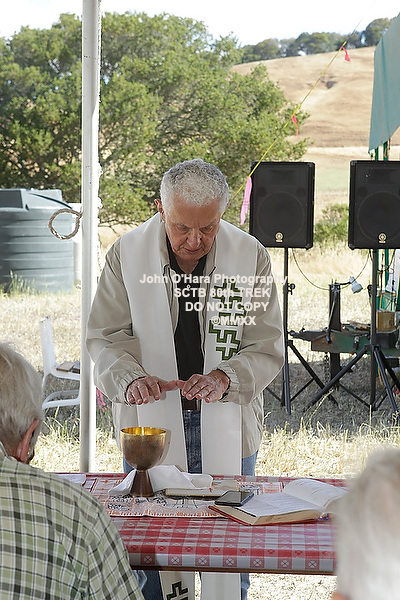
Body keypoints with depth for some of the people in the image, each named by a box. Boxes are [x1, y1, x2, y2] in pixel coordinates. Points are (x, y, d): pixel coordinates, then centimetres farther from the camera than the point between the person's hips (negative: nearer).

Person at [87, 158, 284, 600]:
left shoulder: (251, 257, -6)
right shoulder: (125, 255, -5)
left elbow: (267, 348, -6)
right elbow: (104, 337, -3)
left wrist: (224, 378, -25)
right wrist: (131, 378, -24)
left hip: (227, 426, 0)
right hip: (150, 421, 0)